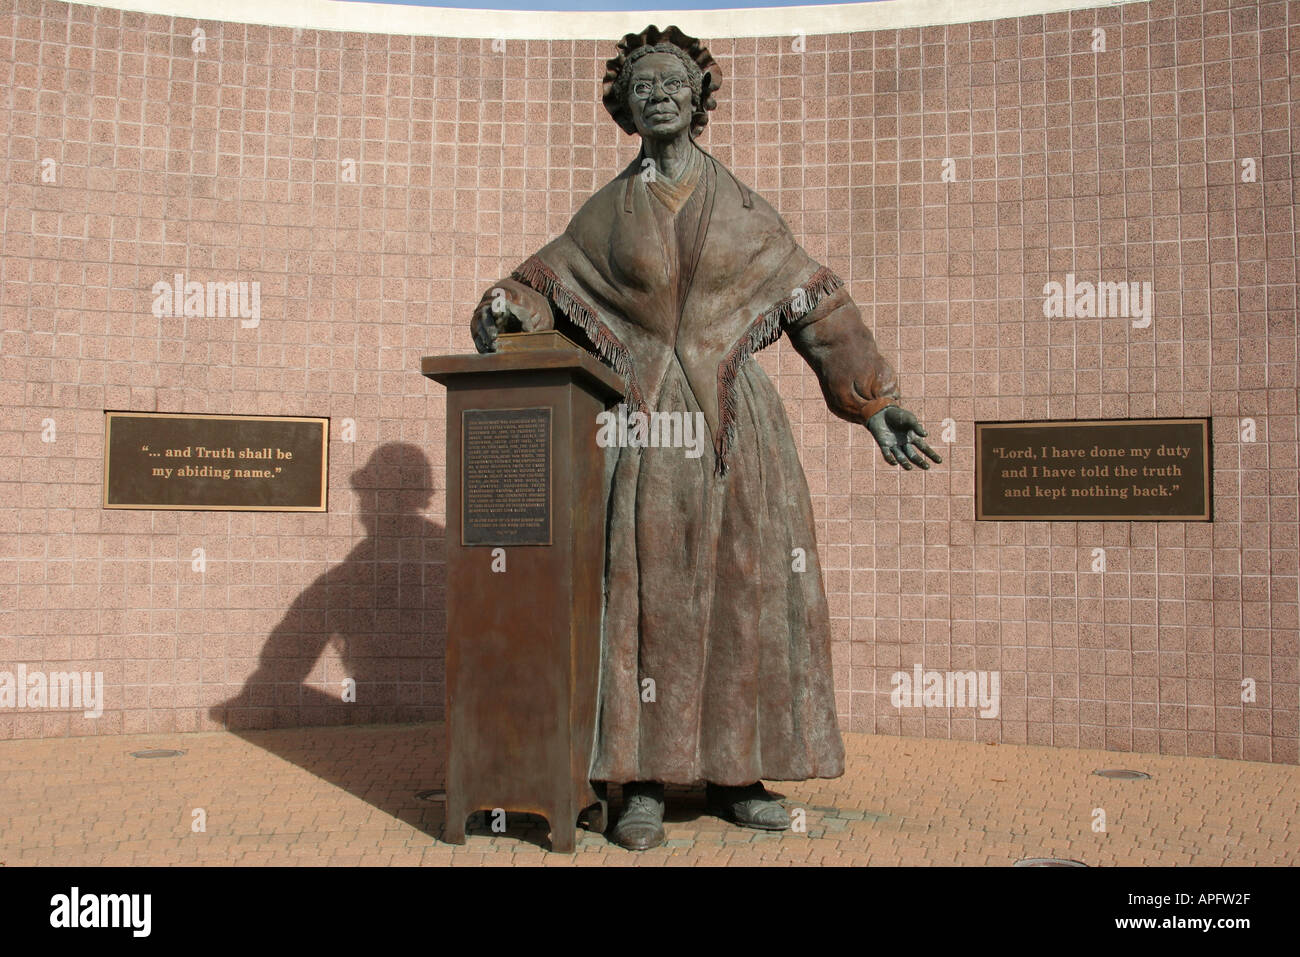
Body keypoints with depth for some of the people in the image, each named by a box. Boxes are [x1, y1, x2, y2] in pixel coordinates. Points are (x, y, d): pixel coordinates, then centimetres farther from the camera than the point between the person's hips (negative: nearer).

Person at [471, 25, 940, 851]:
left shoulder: (743, 208, 10)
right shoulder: (608, 212, 10)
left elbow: (818, 307, 10)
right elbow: (542, 284, 13)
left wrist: (875, 405, 4)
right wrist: (501, 316, -12)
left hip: (739, 422, 1)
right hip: (653, 425, -1)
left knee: (747, 592, 0)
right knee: (650, 597, -6)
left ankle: (734, 777, 12)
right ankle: (644, 786, 2)